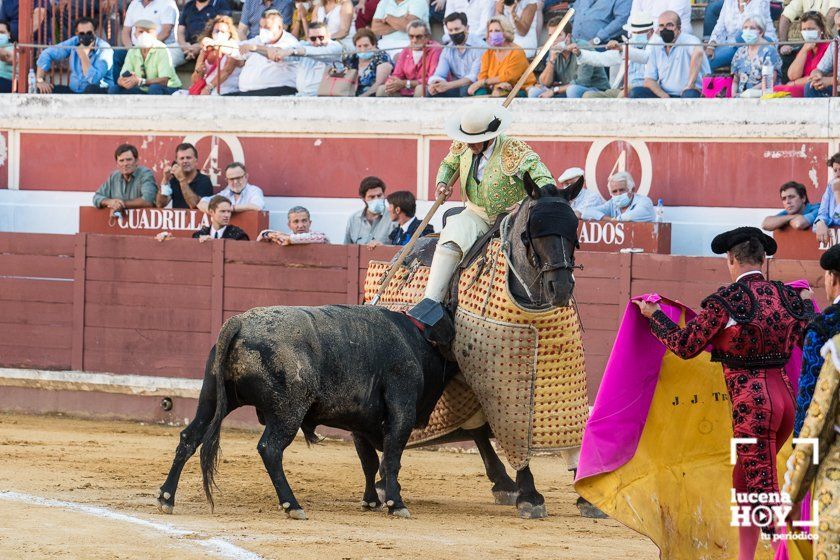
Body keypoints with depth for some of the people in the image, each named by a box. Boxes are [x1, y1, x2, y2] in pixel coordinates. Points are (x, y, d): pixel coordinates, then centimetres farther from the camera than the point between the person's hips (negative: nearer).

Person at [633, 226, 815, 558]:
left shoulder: (726, 300, -10)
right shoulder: (786, 296, 7)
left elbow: (685, 345, -5)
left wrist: (653, 315, 10)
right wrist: (806, 304, 34)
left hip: (751, 402, -7)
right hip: (786, 395, 7)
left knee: (762, 489, -7)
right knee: (744, 481, 21)